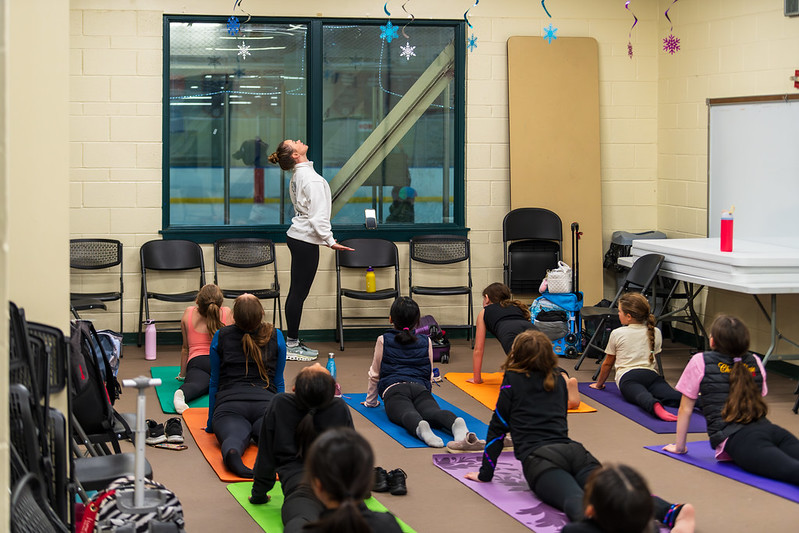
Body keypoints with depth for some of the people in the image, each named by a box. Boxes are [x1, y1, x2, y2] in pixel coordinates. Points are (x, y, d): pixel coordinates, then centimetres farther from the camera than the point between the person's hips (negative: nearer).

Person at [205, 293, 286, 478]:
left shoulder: (221, 337, 11)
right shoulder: (275, 336, 12)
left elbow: (214, 382, 16)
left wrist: (211, 423, 25)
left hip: (230, 403, -1)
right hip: (266, 402, 1)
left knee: (236, 437, -24)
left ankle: (231, 453, -61)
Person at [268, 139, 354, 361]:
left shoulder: (298, 175, 12)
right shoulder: (310, 177, -18)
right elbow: (317, 214, -21)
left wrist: (325, 236, 25)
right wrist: (330, 241, -18)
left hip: (297, 235, 10)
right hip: (305, 240, -10)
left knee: (297, 292, 13)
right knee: (299, 292, -5)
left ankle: (293, 342, 18)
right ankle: (292, 346, 0)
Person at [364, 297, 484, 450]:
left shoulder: (383, 341, 21)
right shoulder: (426, 342, 26)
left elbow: (375, 374, 27)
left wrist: (370, 401, 40)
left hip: (393, 389, -1)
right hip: (420, 388, 2)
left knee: (407, 414, -32)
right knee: (433, 411, -28)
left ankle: (421, 428, -69)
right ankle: (458, 426, -63)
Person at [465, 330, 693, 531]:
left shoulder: (512, 382, 12)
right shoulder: (558, 381, 27)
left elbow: (497, 429, 14)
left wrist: (485, 474, 23)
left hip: (540, 458, -5)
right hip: (573, 450, 5)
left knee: (574, 500, -32)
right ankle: (673, 513, -44)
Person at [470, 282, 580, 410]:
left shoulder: (484, 313, 36)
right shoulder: (516, 307, 45)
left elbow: (478, 349, 36)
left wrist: (477, 378, 44)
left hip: (511, 334, -4)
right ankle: (564, 380, -52)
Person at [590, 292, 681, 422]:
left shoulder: (617, 334, 12)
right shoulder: (655, 332, 22)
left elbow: (607, 364, 20)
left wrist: (599, 384, 36)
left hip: (628, 377, -3)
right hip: (651, 373, 3)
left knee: (641, 395, -33)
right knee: (669, 394, -22)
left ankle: (654, 406, -69)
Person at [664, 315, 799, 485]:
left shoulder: (700, 363, 13)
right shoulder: (755, 363, 25)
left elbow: (685, 410, 18)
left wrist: (679, 447, 30)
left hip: (737, 440, -4)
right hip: (770, 430, 5)